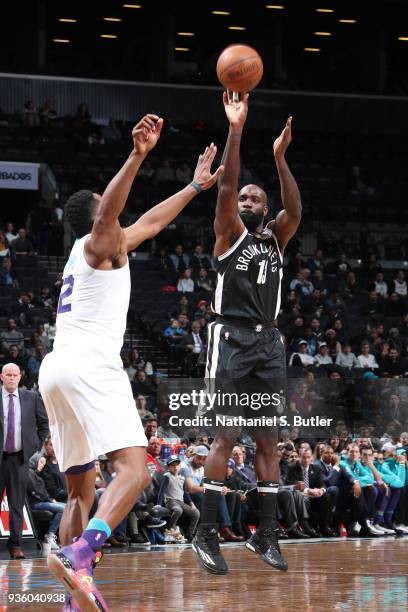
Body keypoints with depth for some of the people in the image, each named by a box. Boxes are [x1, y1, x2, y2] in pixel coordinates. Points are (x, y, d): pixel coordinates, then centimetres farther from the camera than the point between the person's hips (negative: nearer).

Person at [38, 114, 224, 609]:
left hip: (55, 368, 10)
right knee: (133, 470, -19)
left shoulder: (109, 244, 29)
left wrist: (197, 185, 49)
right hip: (88, 365, -10)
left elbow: (151, 220, 40)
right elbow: (108, 213, -20)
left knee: (81, 489, 12)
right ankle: (78, 555, -41)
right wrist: (137, 156, -34)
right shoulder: (97, 244, 5)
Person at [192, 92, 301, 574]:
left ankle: (266, 534, 7)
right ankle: (206, 533, -7)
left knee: (268, 439, 4)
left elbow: (295, 209, -5)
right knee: (226, 435, -10)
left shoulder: (275, 238, 15)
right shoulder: (229, 232, 5)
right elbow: (226, 188, -10)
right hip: (231, 338, -5)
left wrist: (279, 157, -15)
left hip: (268, 341, 5)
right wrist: (235, 131, -19)